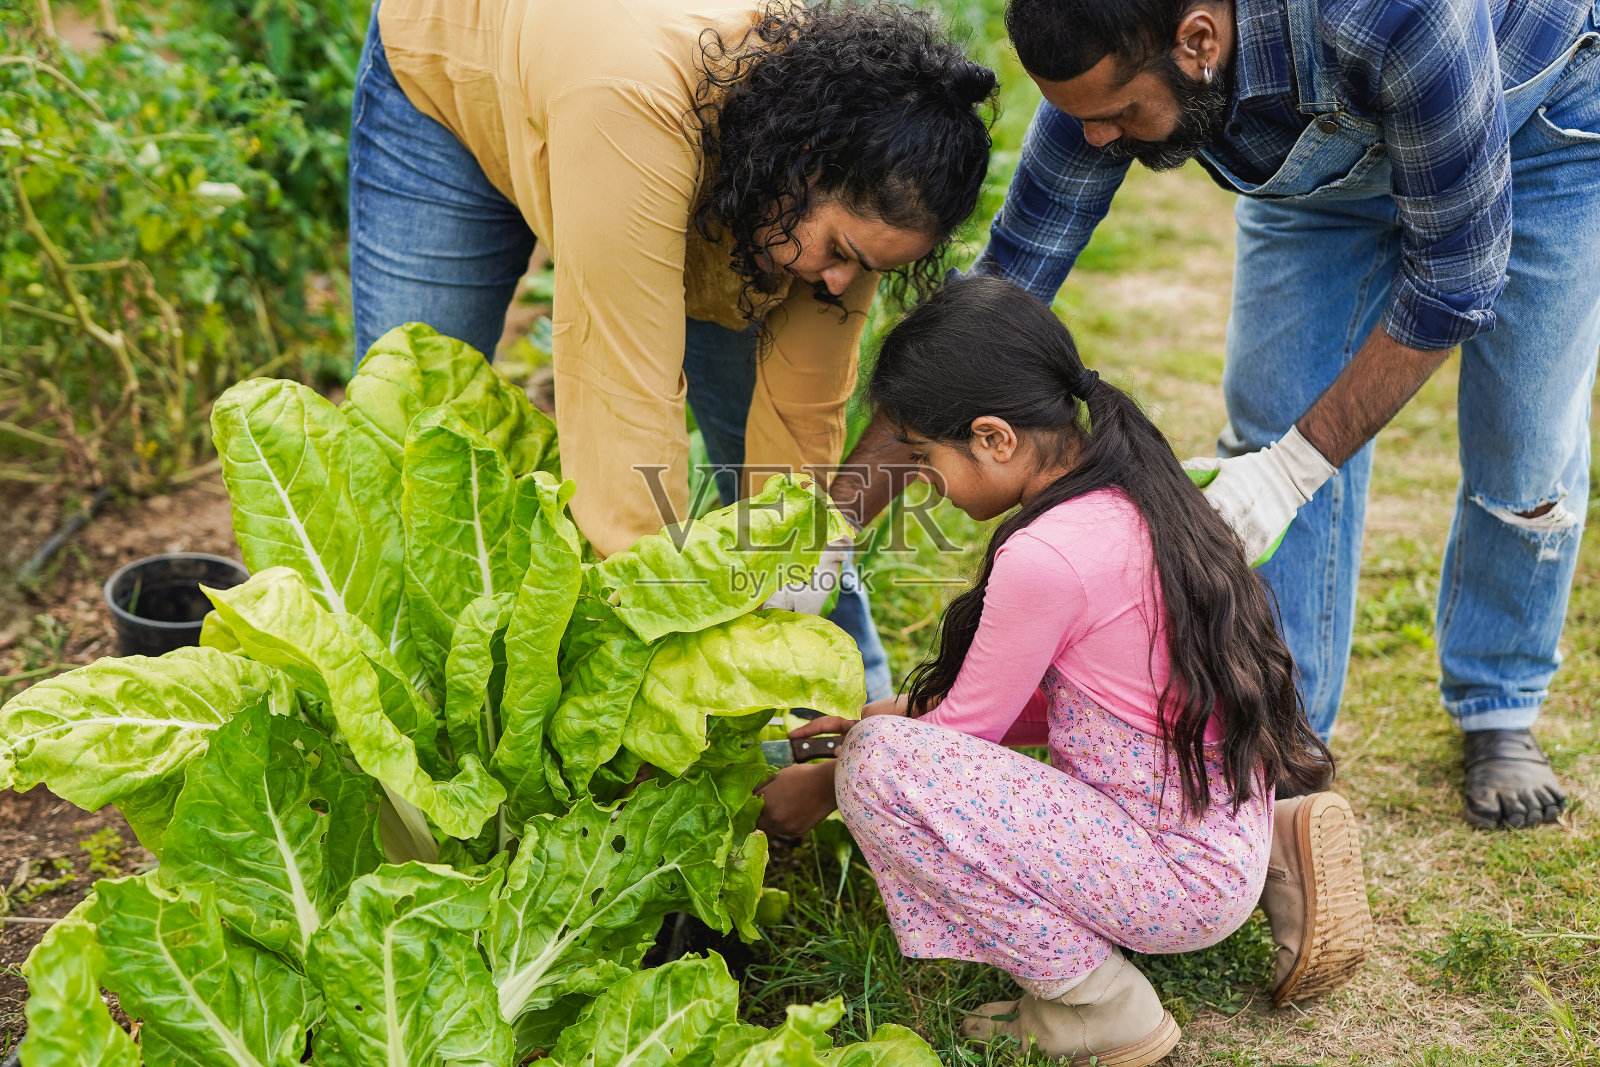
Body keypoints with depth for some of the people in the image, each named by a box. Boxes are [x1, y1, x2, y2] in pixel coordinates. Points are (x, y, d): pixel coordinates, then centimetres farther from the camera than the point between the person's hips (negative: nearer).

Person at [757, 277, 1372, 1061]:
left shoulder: (1044, 557, -23)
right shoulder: (1132, 494, 3)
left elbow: (969, 727, -9)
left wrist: (825, 784, 7)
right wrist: (893, 715, 15)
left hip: (1182, 880, -9)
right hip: (1232, 834, 9)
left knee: (877, 767, -17)